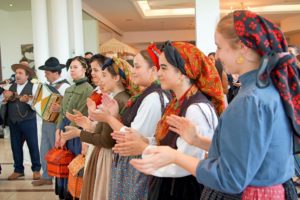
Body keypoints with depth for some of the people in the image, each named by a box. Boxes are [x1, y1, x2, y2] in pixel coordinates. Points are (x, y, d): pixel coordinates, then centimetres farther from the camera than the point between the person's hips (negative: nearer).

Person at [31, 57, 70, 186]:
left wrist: (59, 109, -42)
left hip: (56, 123, -9)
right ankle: (46, 177, 27)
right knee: (45, 150, 15)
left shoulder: (64, 86, -16)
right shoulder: (49, 85, 13)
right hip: (46, 121, 9)